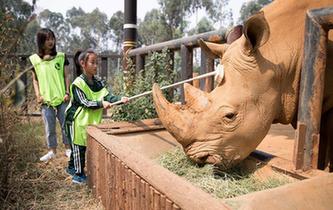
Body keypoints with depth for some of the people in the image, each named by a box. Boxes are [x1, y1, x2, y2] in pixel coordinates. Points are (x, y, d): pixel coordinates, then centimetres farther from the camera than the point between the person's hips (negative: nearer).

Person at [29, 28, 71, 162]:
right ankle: (52, 151, 22)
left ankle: (68, 148, 21)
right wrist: (38, 95, -2)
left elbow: (66, 76, 4)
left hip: (61, 98, 0)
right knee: (49, 127, 8)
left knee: (65, 124, 7)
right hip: (46, 99, 1)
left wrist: (67, 92, -4)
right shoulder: (34, 59, 3)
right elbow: (35, 80, 8)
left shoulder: (61, 57, 2)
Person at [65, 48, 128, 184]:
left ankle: (71, 167, 38)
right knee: (79, 147, 4)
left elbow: (107, 96, -6)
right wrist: (101, 103, -33)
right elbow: (84, 102, -22)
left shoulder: (99, 82, 3)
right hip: (78, 121, -6)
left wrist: (120, 99, -23)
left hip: (91, 121, 6)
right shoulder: (78, 83, -17)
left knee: (78, 147, 20)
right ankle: (78, 174, 17)